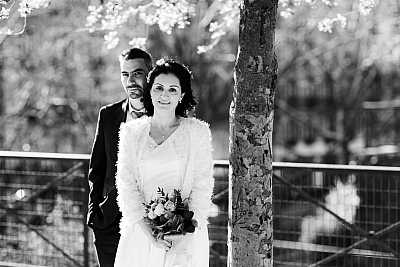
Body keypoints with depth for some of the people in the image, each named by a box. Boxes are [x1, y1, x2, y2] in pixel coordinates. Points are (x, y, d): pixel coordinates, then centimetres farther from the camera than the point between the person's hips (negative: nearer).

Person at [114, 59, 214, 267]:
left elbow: (202, 185, -1)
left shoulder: (198, 131, 2)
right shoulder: (132, 131, 6)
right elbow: (126, 183, 0)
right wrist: (148, 230, -12)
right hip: (141, 232, 1)